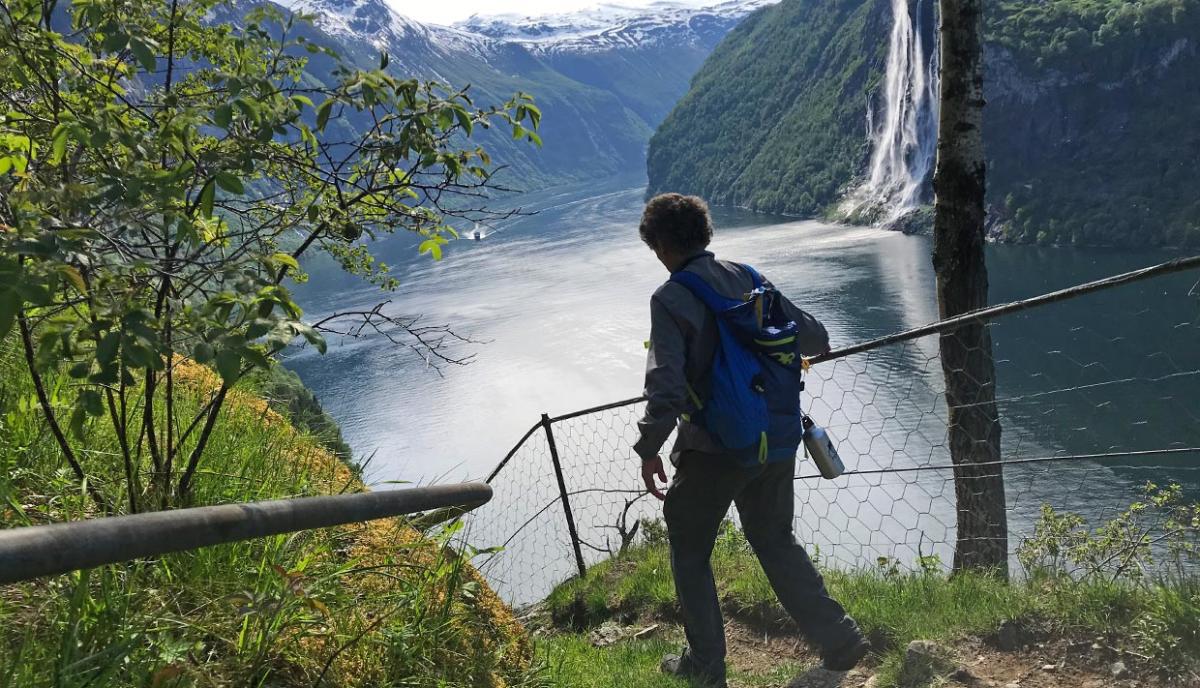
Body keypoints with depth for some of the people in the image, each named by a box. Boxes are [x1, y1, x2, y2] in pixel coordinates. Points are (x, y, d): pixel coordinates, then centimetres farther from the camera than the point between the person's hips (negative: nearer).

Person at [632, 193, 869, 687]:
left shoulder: (670, 299, -15)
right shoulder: (746, 277, 1)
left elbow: (666, 388, -23)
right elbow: (814, 339, 6)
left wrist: (649, 451, -10)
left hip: (713, 449, -5)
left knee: (689, 552, 16)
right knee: (775, 540, 23)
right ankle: (838, 639, 19)